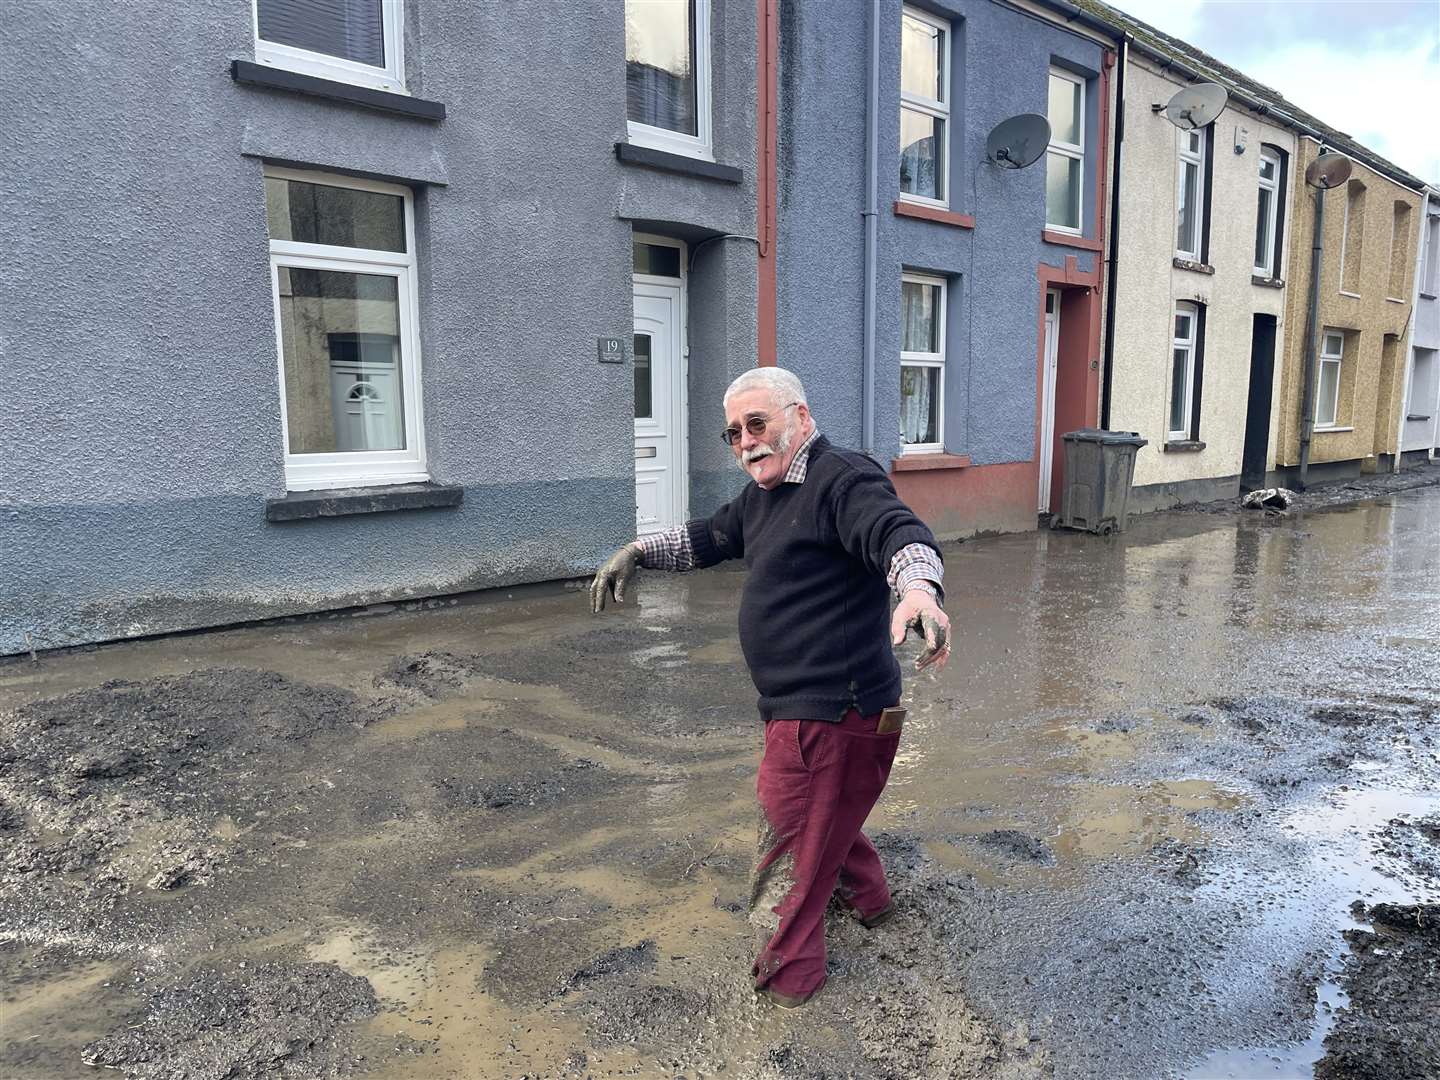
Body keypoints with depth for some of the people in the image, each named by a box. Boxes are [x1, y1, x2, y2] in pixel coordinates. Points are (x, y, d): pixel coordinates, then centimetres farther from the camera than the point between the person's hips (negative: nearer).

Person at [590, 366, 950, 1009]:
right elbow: (709, 538, 25)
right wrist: (638, 552, 14)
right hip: (802, 707, 10)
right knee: (823, 812, 31)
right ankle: (866, 896, 55)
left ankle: (788, 974, 24)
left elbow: (900, 532, -36)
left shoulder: (843, 480, -19)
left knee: (790, 839, 4)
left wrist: (919, 587, -57)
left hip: (830, 711, -10)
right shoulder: (765, 493, 12)